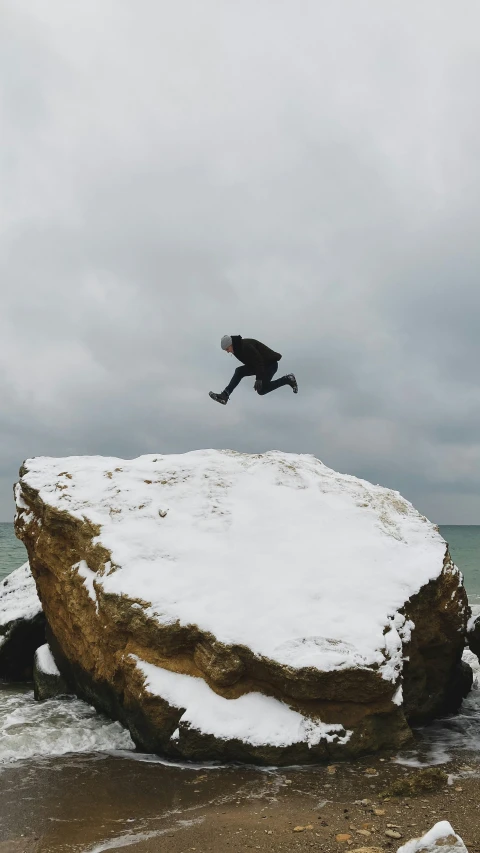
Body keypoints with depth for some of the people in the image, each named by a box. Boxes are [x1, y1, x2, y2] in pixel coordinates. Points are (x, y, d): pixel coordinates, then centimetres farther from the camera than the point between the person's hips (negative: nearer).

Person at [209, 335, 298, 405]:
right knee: (239, 371, -7)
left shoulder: (246, 346, -28)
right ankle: (225, 395, -14)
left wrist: (259, 379, -32)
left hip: (270, 364, -9)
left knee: (261, 390, -7)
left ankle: (288, 380, 5)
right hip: (260, 364, 9)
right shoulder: (238, 347, 3)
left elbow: (259, 361, -30)